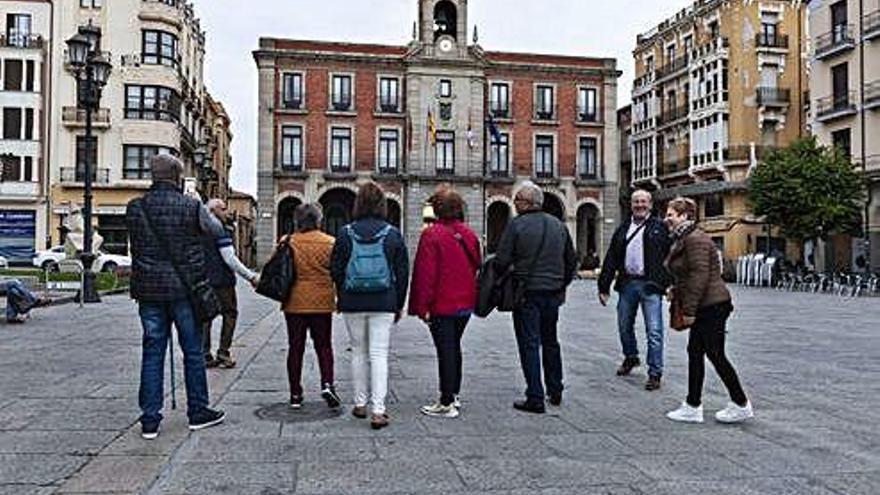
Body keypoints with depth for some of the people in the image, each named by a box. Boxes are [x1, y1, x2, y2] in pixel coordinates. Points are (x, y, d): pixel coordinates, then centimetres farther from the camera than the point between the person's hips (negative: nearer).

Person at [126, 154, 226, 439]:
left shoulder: (135, 208, 0)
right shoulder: (191, 206, -10)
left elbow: (135, 245, 11)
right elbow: (217, 231, 5)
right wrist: (206, 209, 22)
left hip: (149, 290, 3)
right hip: (185, 289, -3)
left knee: (152, 353, 9)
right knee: (193, 351, 9)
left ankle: (150, 420, 12)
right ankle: (198, 412, 20)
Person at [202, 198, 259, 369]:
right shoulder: (220, 229, -12)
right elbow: (230, 259, -16)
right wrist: (251, 277, -12)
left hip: (203, 280, 7)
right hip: (221, 280, -7)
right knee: (230, 314, 5)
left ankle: (205, 356, 10)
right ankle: (223, 353, 2)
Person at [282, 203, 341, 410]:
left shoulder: (288, 242, -3)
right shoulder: (330, 243, -5)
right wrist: (340, 298, 12)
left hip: (294, 303, 1)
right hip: (322, 303, -1)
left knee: (295, 348, 8)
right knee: (324, 346, 10)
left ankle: (295, 394, 12)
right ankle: (327, 385, -7)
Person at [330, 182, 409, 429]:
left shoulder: (346, 233, -1)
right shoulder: (392, 234, -1)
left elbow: (336, 270, 3)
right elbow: (402, 272, 2)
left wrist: (340, 299, 16)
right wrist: (399, 305, 11)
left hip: (352, 303, 1)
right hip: (384, 304, -1)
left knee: (358, 352, 14)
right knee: (379, 354, 0)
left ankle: (360, 404, 23)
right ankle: (378, 411, -5)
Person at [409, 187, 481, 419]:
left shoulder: (431, 235, -14)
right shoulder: (469, 234, 5)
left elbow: (425, 273, -16)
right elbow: (476, 267, 13)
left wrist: (422, 306, -12)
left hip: (442, 304, -6)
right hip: (465, 303, 6)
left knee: (445, 351, -2)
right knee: (454, 347, 19)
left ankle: (447, 403, 3)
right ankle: (454, 394, 29)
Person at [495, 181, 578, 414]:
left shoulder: (517, 225, -11)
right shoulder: (559, 225, 8)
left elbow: (501, 261, -13)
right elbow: (572, 260, 14)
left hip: (527, 292, -6)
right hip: (553, 293, 6)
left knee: (529, 344, 0)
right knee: (550, 342, 19)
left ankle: (535, 398, 1)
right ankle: (555, 392, 29)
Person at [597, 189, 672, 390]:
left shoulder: (659, 227, 2)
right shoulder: (623, 229, 14)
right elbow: (611, 259, 12)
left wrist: (671, 284, -10)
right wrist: (604, 286, 8)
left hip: (650, 285, -5)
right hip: (627, 283, 5)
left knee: (654, 331, -5)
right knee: (624, 326, 16)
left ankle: (655, 373, 4)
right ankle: (631, 358, 39)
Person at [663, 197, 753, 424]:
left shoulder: (695, 239, -18)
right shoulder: (683, 239, 15)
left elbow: (700, 276, -23)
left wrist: (689, 309, -21)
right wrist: (675, 290, 8)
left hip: (711, 306, -11)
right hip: (705, 307, 11)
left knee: (715, 355, -1)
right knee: (695, 353, 11)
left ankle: (741, 405, 14)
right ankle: (692, 407, 18)